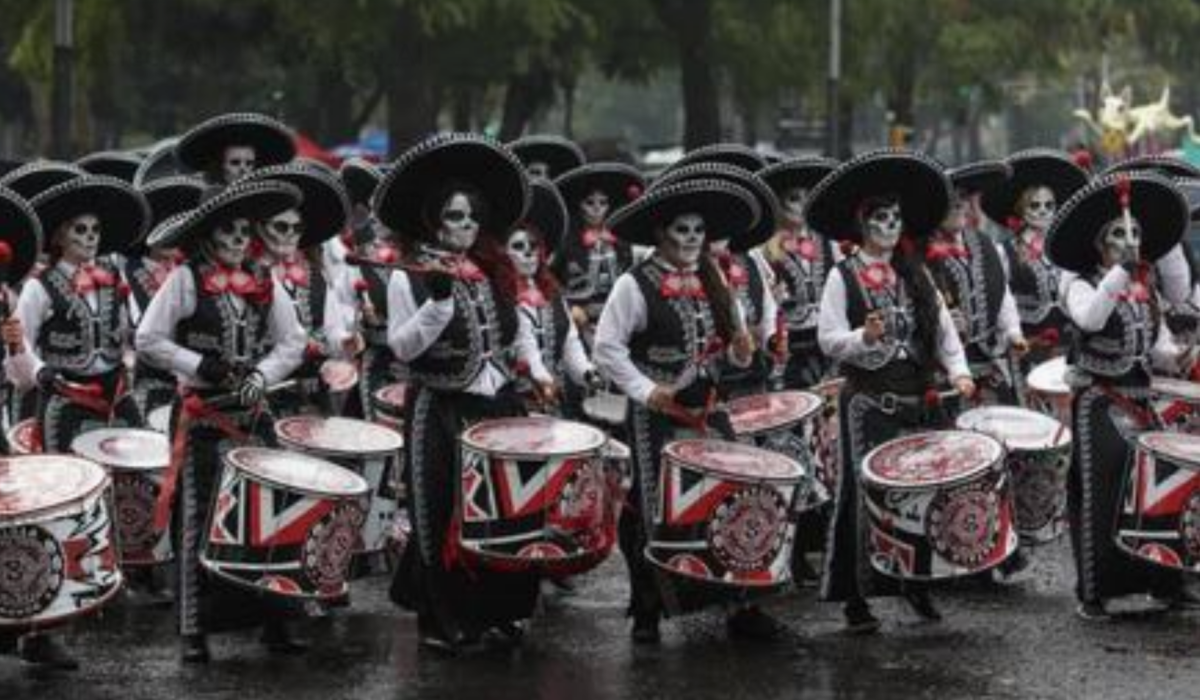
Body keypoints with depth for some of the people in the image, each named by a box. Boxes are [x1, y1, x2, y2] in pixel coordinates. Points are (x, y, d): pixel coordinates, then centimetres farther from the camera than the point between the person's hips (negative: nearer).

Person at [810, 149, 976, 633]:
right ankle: (855, 597, 2)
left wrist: (957, 370, -5)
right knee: (866, 494, -4)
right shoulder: (843, 277, -1)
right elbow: (827, 338, -7)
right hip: (869, 401, -4)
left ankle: (916, 580, 20)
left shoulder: (916, 274, 12)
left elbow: (943, 328, 10)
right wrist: (864, 338, -25)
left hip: (919, 397, 4)